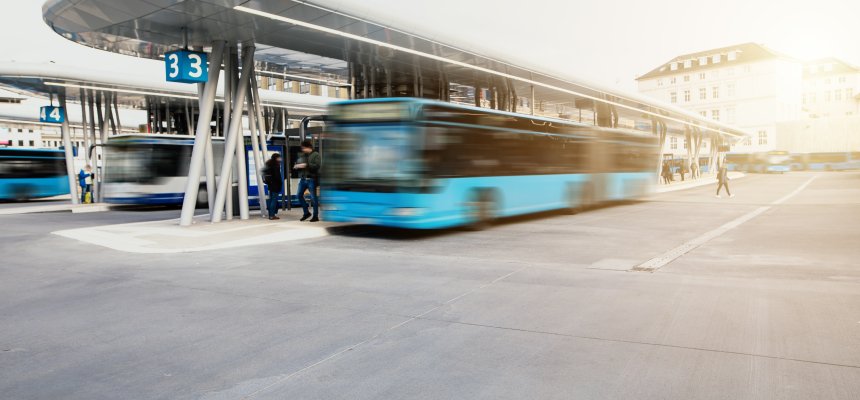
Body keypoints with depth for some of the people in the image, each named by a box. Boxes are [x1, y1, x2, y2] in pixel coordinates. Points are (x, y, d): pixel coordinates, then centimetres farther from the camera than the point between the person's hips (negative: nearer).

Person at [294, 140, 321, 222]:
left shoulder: (316, 155, -4)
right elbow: (296, 164, 19)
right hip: (303, 179, 6)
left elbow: (317, 166, -17)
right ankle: (306, 213, 20)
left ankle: (316, 216, 6)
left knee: (313, 197, -2)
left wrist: (306, 165, -21)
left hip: (312, 179, -6)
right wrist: (298, 166, -5)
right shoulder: (301, 155, 13)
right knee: (299, 195, 5)